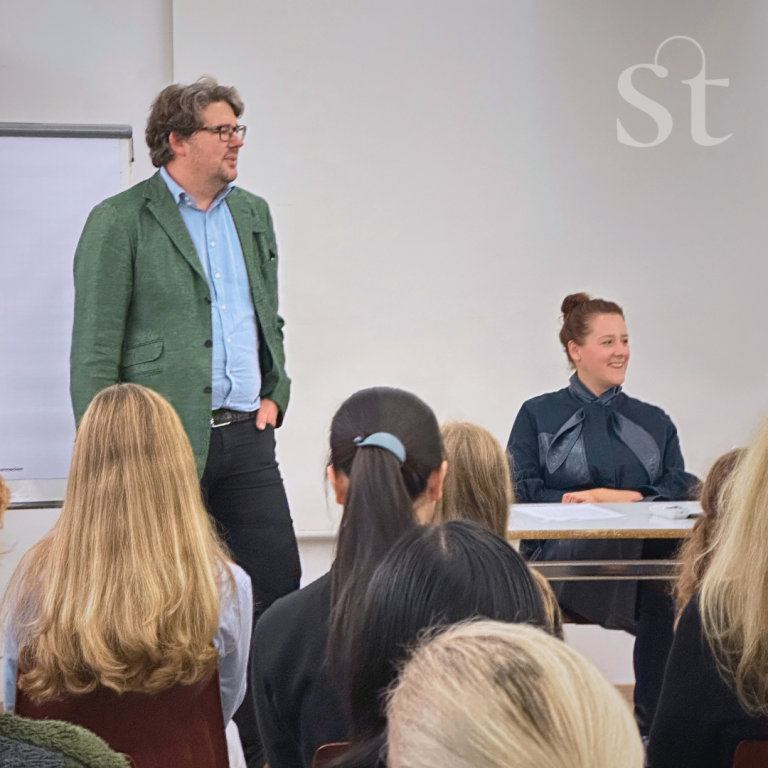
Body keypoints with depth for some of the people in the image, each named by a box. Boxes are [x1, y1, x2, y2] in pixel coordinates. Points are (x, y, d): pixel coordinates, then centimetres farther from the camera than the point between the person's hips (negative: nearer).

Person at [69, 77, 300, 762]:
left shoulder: (253, 213, 15)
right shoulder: (120, 222, -5)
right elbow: (95, 347, -7)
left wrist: (274, 393, 11)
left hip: (244, 434, 6)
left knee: (277, 590, 3)